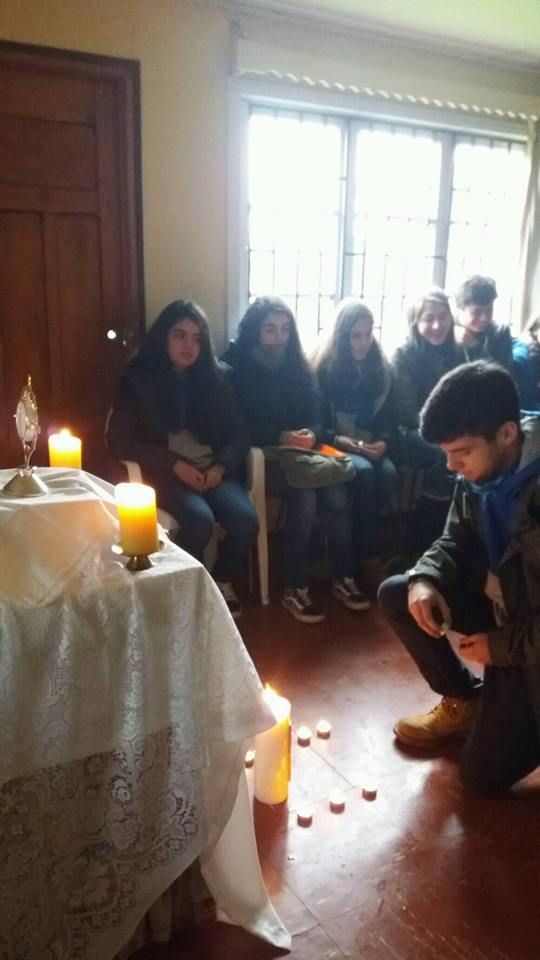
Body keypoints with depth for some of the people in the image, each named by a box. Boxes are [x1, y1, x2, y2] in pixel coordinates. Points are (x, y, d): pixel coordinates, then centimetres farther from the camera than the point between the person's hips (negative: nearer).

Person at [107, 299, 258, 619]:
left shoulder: (217, 376, 9)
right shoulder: (139, 378, 0)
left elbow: (239, 431, 8)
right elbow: (119, 439, -5)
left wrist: (221, 467, -12)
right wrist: (175, 464, -15)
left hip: (213, 469, 3)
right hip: (166, 472, -3)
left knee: (246, 520, -25)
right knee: (200, 520, -31)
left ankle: (223, 582, 6)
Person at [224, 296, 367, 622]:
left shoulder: (298, 364, 14)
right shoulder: (238, 366, -2)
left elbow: (315, 414, 10)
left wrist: (311, 434, -13)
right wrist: (282, 437, -20)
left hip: (300, 449, 5)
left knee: (337, 492, -24)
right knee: (305, 496, -31)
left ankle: (343, 578, -10)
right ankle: (295, 588, -20)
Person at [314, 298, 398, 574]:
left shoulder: (382, 369, 11)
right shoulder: (324, 369, 1)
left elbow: (389, 418, 9)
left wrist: (384, 442, -12)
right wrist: (337, 439, -18)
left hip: (372, 446, 3)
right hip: (337, 445, -3)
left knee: (388, 472, -30)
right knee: (364, 471, -34)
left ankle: (366, 543, -15)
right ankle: (368, 554, -25)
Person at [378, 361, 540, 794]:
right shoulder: (479, 473, -10)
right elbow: (457, 540, 3)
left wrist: (502, 645, -19)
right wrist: (424, 579, -17)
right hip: (498, 601, 7)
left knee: (484, 773, -6)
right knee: (395, 595, -3)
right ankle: (465, 701, 13)